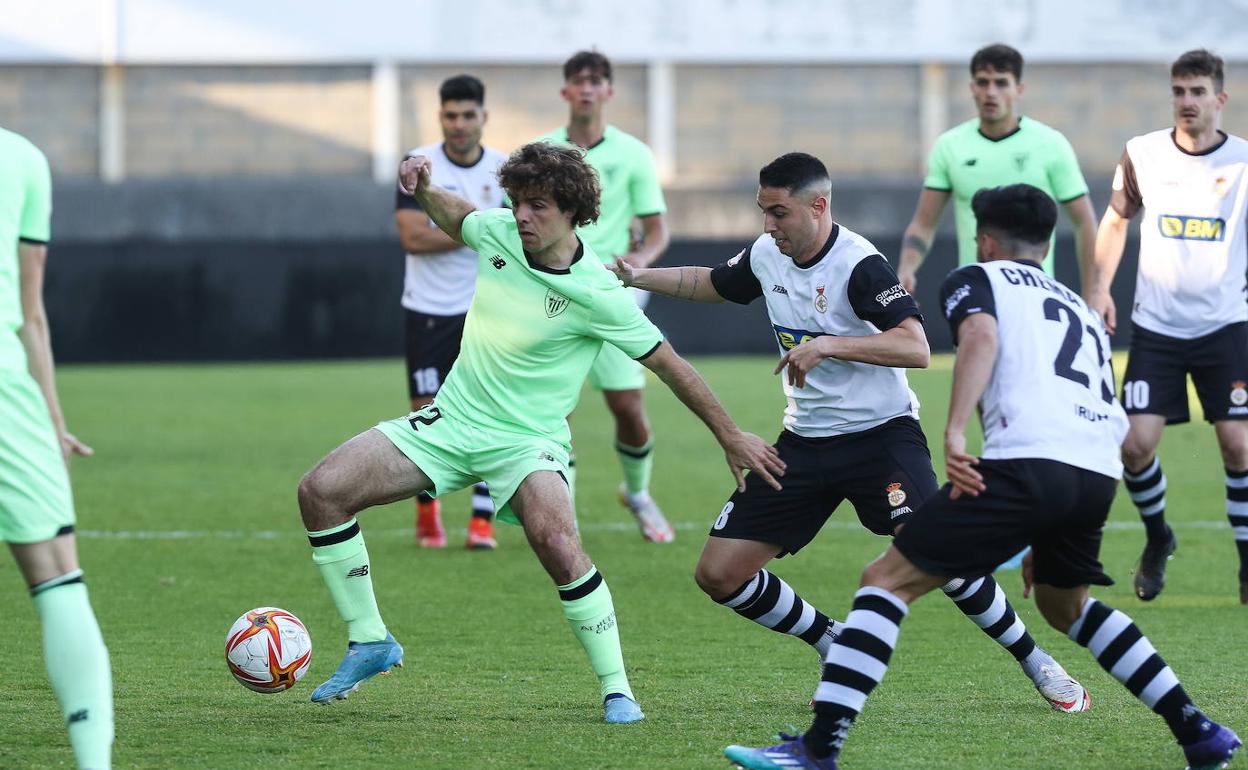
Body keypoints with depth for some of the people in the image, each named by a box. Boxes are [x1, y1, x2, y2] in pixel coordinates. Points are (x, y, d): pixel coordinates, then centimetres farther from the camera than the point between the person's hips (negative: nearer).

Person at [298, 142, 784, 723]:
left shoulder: (598, 295, -17)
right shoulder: (497, 232, -3)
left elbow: (669, 365, -9)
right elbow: (457, 218, 22)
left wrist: (732, 438, -6)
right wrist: (423, 190, 1)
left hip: (527, 441, -6)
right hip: (451, 419, 6)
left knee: (557, 544, -34)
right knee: (320, 491, -9)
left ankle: (616, 690, -18)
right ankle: (369, 643, 6)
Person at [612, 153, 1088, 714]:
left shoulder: (858, 265, -19)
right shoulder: (766, 255, 3)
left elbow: (915, 347, -30)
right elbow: (713, 283, 25)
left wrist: (828, 346, -36)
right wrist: (637, 278, 15)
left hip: (880, 432, -7)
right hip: (805, 443, 7)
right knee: (720, 573, -2)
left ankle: (1036, 662, -5)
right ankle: (837, 651, 17)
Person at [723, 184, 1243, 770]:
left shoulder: (976, 279, 17)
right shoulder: (1080, 310, 35)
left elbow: (981, 334, -8)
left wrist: (954, 433, -19)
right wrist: (1045, 542, 41)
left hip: (1025, 460, -7)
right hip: (1100, 473, 7)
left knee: (887, 581, 0)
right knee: (1064, 604, 33)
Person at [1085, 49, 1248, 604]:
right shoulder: (1143, 154, 0)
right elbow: (1116, 220, 14)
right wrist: (1099, 287, 4)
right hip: (1155, 327, 1)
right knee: (1136, 443, -8)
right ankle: (1157, 539, 20)